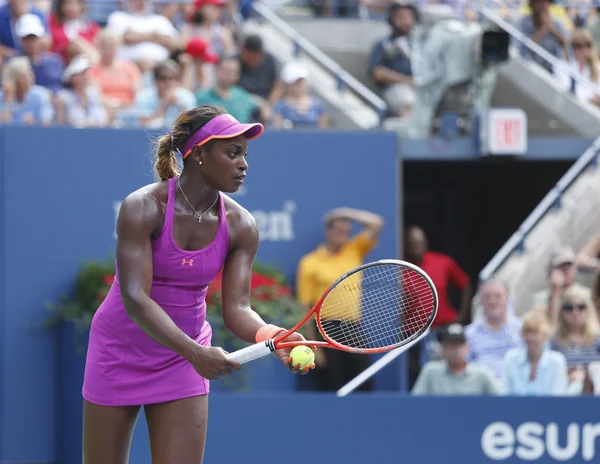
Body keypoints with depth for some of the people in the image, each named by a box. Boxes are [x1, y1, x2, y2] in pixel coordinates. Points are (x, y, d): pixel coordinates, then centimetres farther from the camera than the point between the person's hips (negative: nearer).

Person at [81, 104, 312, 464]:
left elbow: (237, 307, -12)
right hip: (121, 352, -3)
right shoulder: (143, 208, -22)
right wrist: (195, 352, -42)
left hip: (183, 362, 3)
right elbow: (135, 299, -29)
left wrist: (271, 336, -36)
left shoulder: (241, 227, -9)